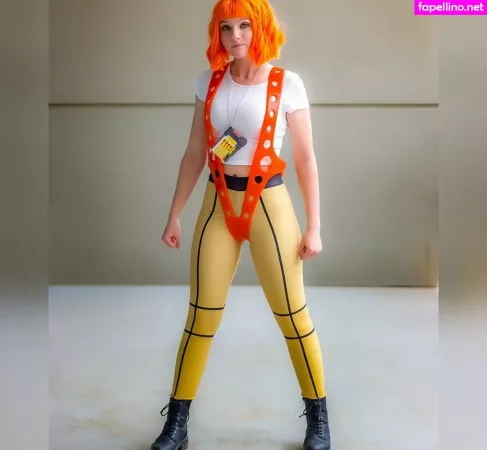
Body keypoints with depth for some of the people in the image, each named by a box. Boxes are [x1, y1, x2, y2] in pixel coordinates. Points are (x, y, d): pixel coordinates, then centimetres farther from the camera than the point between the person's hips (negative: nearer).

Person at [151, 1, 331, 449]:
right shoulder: (208, 82, 5)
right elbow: (194, 154, 9)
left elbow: (306, 159, -3)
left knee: (292, 314, 2)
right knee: (201, 316, 4)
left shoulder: (287, 83, -5)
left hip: (269, 204, -3)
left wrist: (314, 227, -5)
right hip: (218, 205, 3)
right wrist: (174, 215, 8)